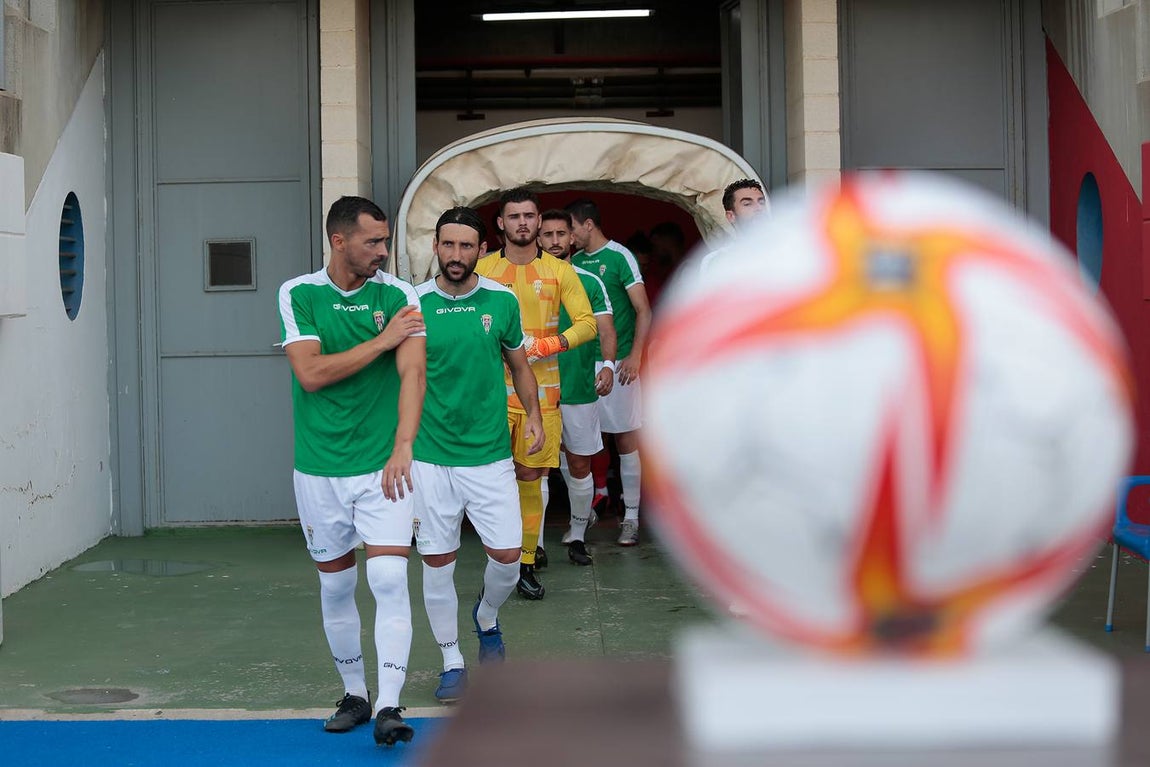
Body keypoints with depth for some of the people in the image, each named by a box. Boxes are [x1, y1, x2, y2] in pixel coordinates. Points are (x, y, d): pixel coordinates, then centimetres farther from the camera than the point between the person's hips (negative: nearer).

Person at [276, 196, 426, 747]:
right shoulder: (297, 295, -1)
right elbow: (311, 373, -12)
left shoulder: (398, 296, -1)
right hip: (318, 468, 1)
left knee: (389, 580, -12)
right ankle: (354, 694, 28)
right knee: (335, 585, 11)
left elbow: (412, 373, -10)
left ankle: (388, 707, -10)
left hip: (381, 466, -1)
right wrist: (381, 340, -12)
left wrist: (402, 446, -21)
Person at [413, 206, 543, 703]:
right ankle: (451, 661, 20)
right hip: (429, 457, -1)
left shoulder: (502, 302, 1)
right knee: (437, 563, 4)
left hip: (490, 454, 1)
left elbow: (519, 365, 15)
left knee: (507, 555, -1)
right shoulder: (413, 304, -3)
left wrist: (533, 416, 3)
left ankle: (486, 618, 32)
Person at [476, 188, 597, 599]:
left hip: (540, 389, 1)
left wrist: (548, 344, -14)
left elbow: (588, 323, 0)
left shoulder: (559, 271, 6)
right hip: (494, 386, -1)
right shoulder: (482, 268, 5)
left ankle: (526, 563, 14)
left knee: (530, 477, 4)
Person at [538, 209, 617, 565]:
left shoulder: (590, 282, 4)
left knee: (579, 465, 5)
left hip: (579, 386, 0)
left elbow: (605, 328, -2)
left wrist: (608, 365, -18)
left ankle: (577, 535, 19)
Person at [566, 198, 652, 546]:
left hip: (617, 362, -6)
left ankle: (631, 516, 3)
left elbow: (643, 311, -7)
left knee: (625, 439, -2)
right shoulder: (574, 261, 12)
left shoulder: (619, 257, -5)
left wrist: (635, 355, -16)